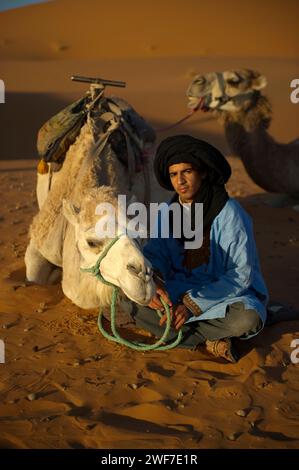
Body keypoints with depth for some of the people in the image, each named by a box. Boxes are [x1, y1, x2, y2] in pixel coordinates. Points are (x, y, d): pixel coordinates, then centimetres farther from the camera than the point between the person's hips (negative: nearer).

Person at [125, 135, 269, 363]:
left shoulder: (230, 213, -17)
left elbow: (241, 274, -17)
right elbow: (155, 252, -4)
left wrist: (192, 305, -22)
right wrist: (153, 283, -29)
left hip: (227, 293, -4)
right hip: (182, 290, 4)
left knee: (249, 319, -35)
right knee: (139, 309, -21)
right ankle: (212, 339, -16)